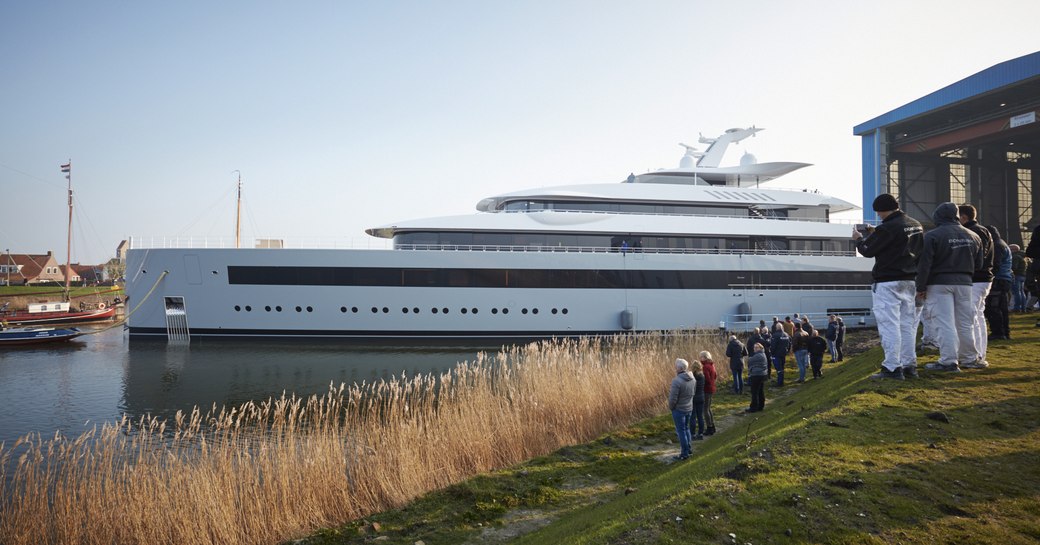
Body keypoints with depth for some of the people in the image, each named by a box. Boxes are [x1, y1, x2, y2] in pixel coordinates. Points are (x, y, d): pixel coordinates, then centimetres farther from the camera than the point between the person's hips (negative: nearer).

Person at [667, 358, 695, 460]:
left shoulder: (676, 381, -26)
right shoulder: (692, 378, -2)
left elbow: (673, 398, -23)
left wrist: (671, 407, -2)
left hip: (679, 409, -7)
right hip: (689, 408, 7)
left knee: (681, 431, 5)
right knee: (686, 428, 24)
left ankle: (684, 454, 14)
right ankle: (688, 448, 36)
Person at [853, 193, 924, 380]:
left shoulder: (887, 228, -18)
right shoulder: (916, 225, 11)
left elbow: (868, 251, -12)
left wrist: (859, 239, 7)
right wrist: (873, 235, 20)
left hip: (888, 282, -9)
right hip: (909, 280, 9)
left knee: (889, 324, -6)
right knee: (907, 323, 13)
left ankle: (892, 368, -7)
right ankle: (909, 364, 18)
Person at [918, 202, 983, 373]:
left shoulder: (932, 236, -11)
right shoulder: (973, 236, 8)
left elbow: (924, 264, -14)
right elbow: (978, 264, 14)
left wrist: (921, 287, -9)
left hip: (940, 283, -5)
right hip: (964, 283, 6)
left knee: (945, 324, -4)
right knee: (964, 323, 15)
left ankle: (949, 361, -5)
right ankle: (969, 357, 25)